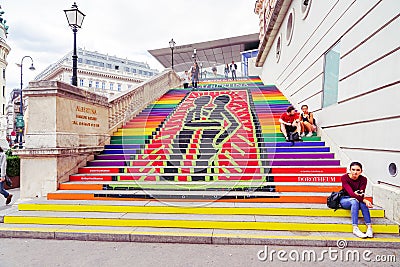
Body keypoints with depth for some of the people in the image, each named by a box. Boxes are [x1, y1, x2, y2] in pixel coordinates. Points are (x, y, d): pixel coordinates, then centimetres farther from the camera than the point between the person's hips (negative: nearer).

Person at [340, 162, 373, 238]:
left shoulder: (363, 179, -8)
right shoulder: (345, 177, -19)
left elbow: (362, 194, -17)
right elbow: (350, 193, -31)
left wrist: (358, 194, -40)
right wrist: (364, 200, -42)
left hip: (356, 200, 3)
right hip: (345, 200, -3)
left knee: (362, 202, -32)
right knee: (354, 201, -36)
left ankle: (369, 227, -36)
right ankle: (355, 229, -41)